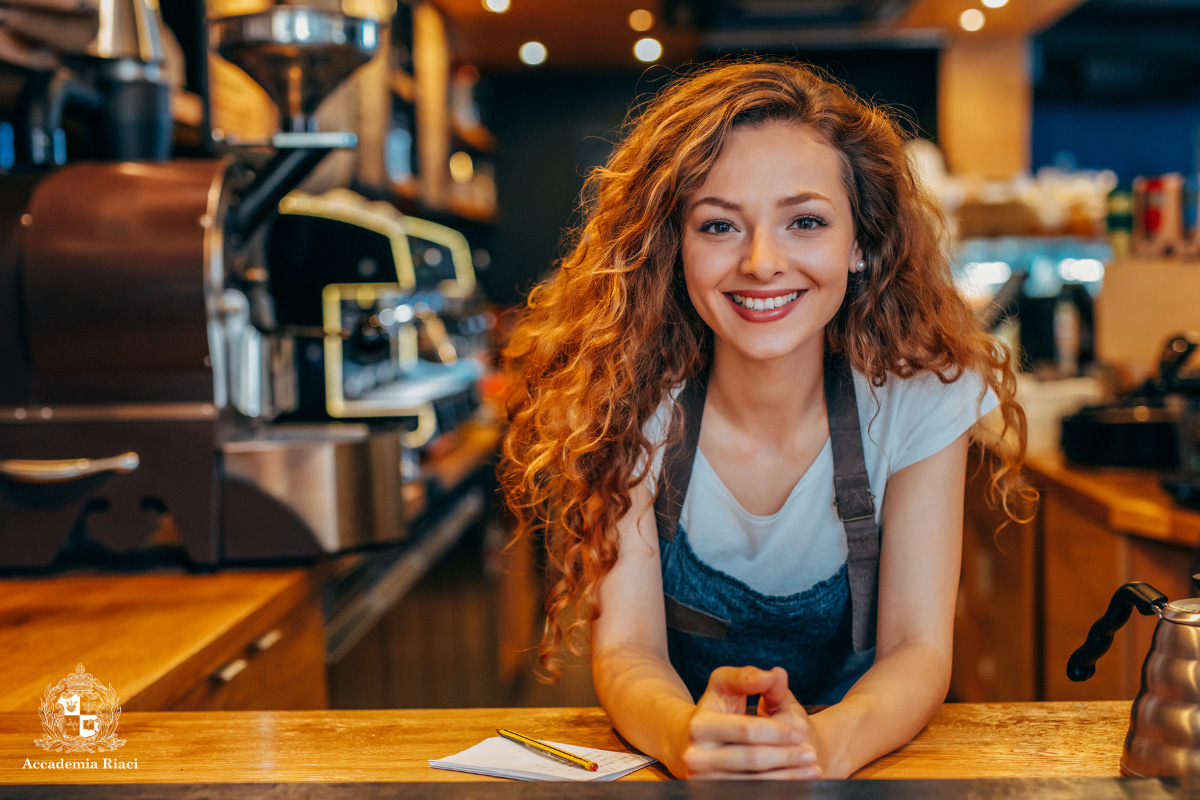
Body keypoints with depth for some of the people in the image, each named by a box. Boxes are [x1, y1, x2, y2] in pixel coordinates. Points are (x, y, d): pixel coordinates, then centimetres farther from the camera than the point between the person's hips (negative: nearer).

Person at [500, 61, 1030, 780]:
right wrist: (686, 738, -37)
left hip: (863, 749, 0)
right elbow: (626, 646, -15)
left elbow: (917, 649, -14)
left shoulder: (917, 392, -12)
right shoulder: (623, 397, -12)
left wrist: (828, 742, -35)